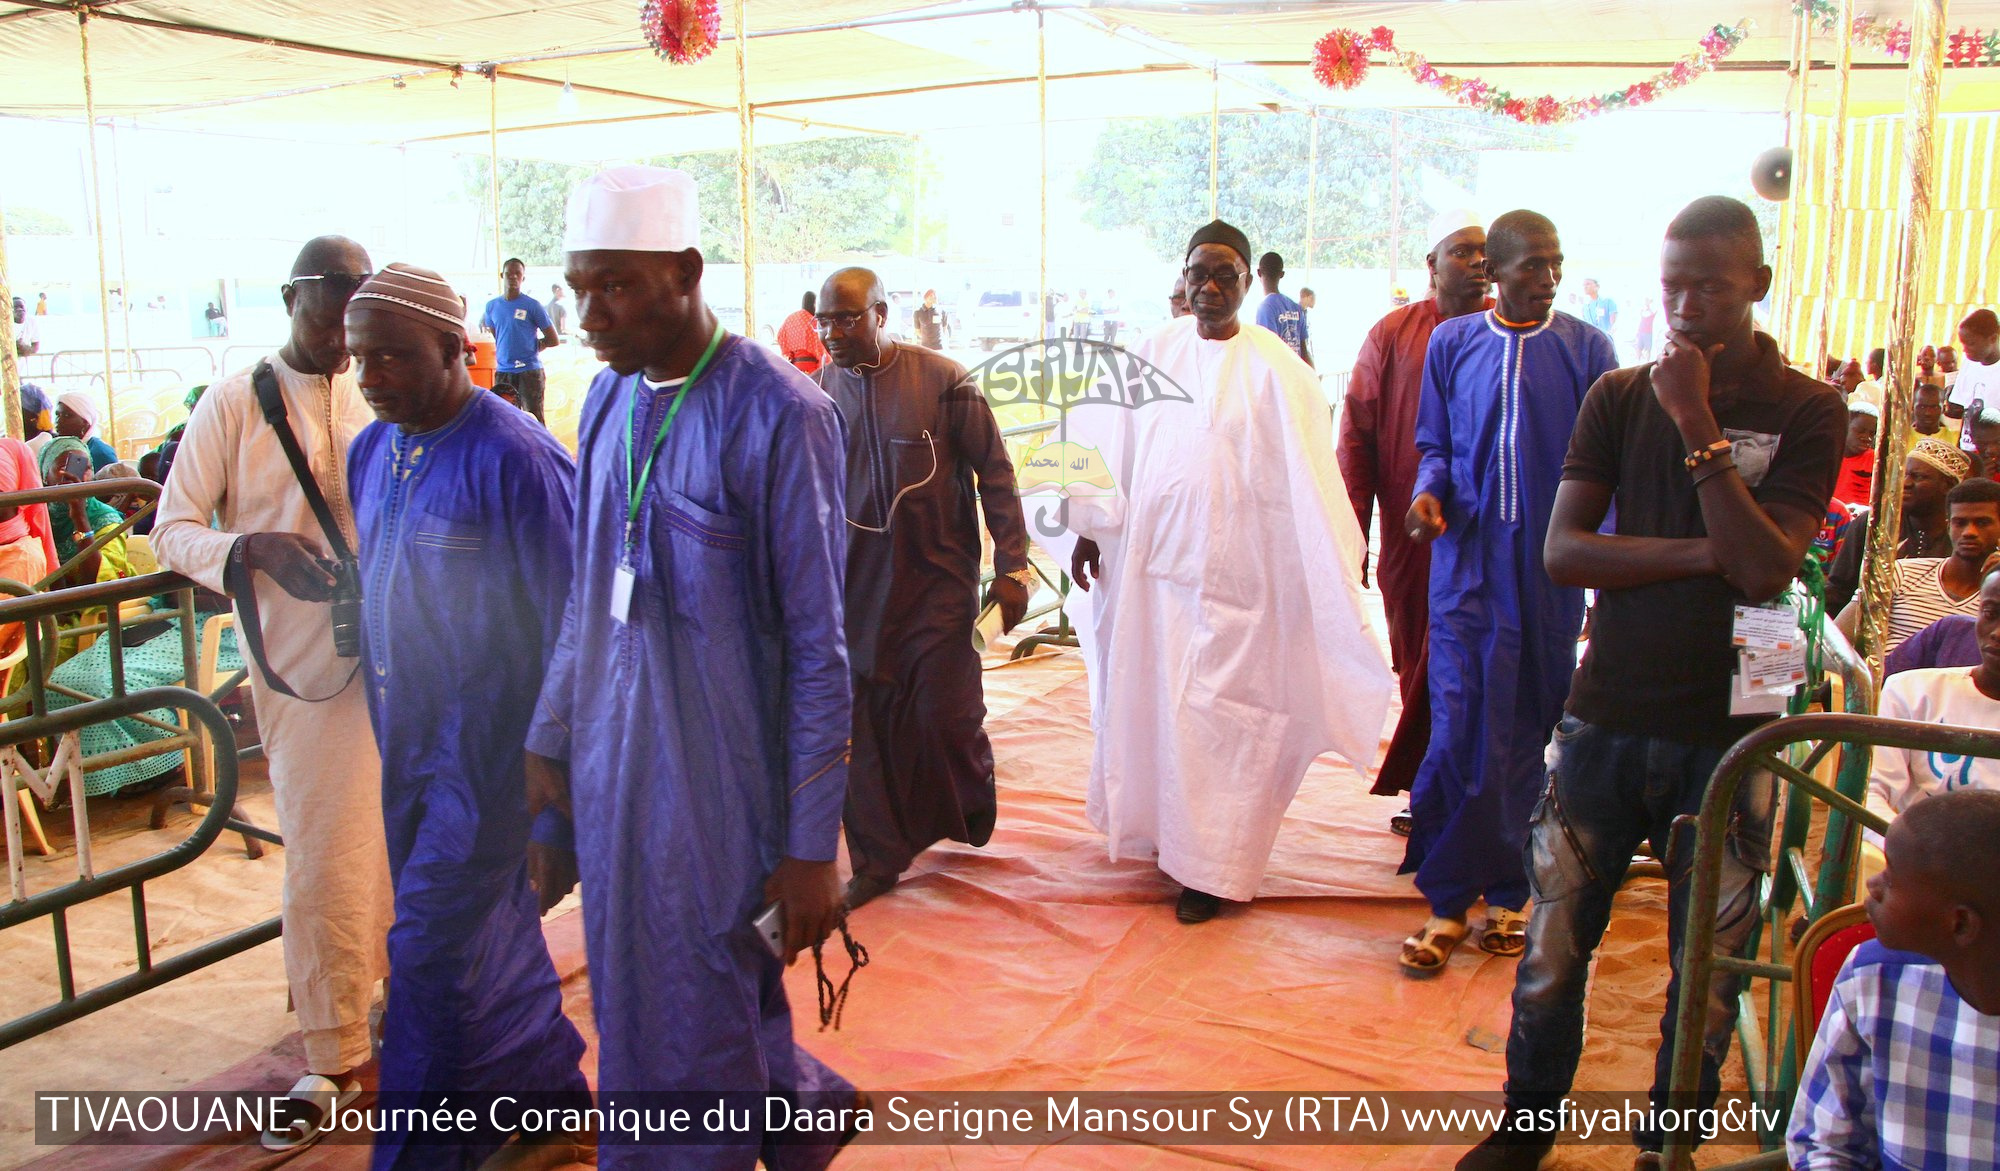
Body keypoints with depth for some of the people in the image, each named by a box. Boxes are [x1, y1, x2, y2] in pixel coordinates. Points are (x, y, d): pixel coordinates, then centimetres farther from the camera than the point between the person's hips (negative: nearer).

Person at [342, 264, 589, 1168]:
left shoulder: (513, 459, -18)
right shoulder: (370, 453, 6)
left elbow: (565, 632, -17)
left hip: (488, 749, -8)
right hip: (407, 745, 8)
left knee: (432, 948, -3)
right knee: (490, 936, 18)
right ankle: (548, 1088, 38)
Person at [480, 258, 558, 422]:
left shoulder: (532, 305, -3)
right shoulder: (492, 306, 11)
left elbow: (553, 340, -1)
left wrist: (531, 348, 2)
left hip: (529, 371, -5)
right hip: (502, 372, 5)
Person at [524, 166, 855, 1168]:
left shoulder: (778, 416, -16)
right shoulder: (608, 399, 5)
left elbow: (816, 644, -15)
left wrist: (812, 846, -14)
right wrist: (548, 738, 15)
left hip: (721, 774, -7)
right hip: (610, 758, 7)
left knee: (698, 1025, 5)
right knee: (628, 1001, 18)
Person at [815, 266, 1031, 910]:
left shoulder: (943, 381, -8)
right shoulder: (820, 390, 2)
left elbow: (994, 473, -2)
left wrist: (1012, 567, -4)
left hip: (937, 579, -3)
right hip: (854, 585, 3)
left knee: (944, 713, -1)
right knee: (863, 723, 4)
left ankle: (970, 808, 32)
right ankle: (878, 857, 21)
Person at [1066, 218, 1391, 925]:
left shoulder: (1273, 369, -6)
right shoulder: (1154, 353, 4)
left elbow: (1309, 474, -7)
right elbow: (1109, 443, 9)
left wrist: (1331, 573, -9)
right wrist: (1091, 531, 7)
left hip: (1232, 567, -4)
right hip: (1150, 557, 4)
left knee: (1216, 712, 1)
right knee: (1147, 698, 12)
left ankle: (1210, 865, 14)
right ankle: (1159, 827, 32)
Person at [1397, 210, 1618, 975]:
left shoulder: (1586, 349, 3)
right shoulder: (1452, 343, 7)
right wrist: (1428, 493, -9)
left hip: (1551, 566, 0)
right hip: (1467, 558, 0)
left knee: (1529, 729, 8)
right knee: (1460, 725, -5)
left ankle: (1507, 894, 21)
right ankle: (1448, 901, 6)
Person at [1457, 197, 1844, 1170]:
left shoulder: (1807, 412, -2)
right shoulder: (1619, 397, 4)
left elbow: (1764, 573, -14)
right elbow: (1562, 551, -4)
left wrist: (1697, 426, -17)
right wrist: (1702, 553, -14)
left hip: (1728, 733, -1)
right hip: (1608, 716, 2)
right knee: (1555, 942, 9)